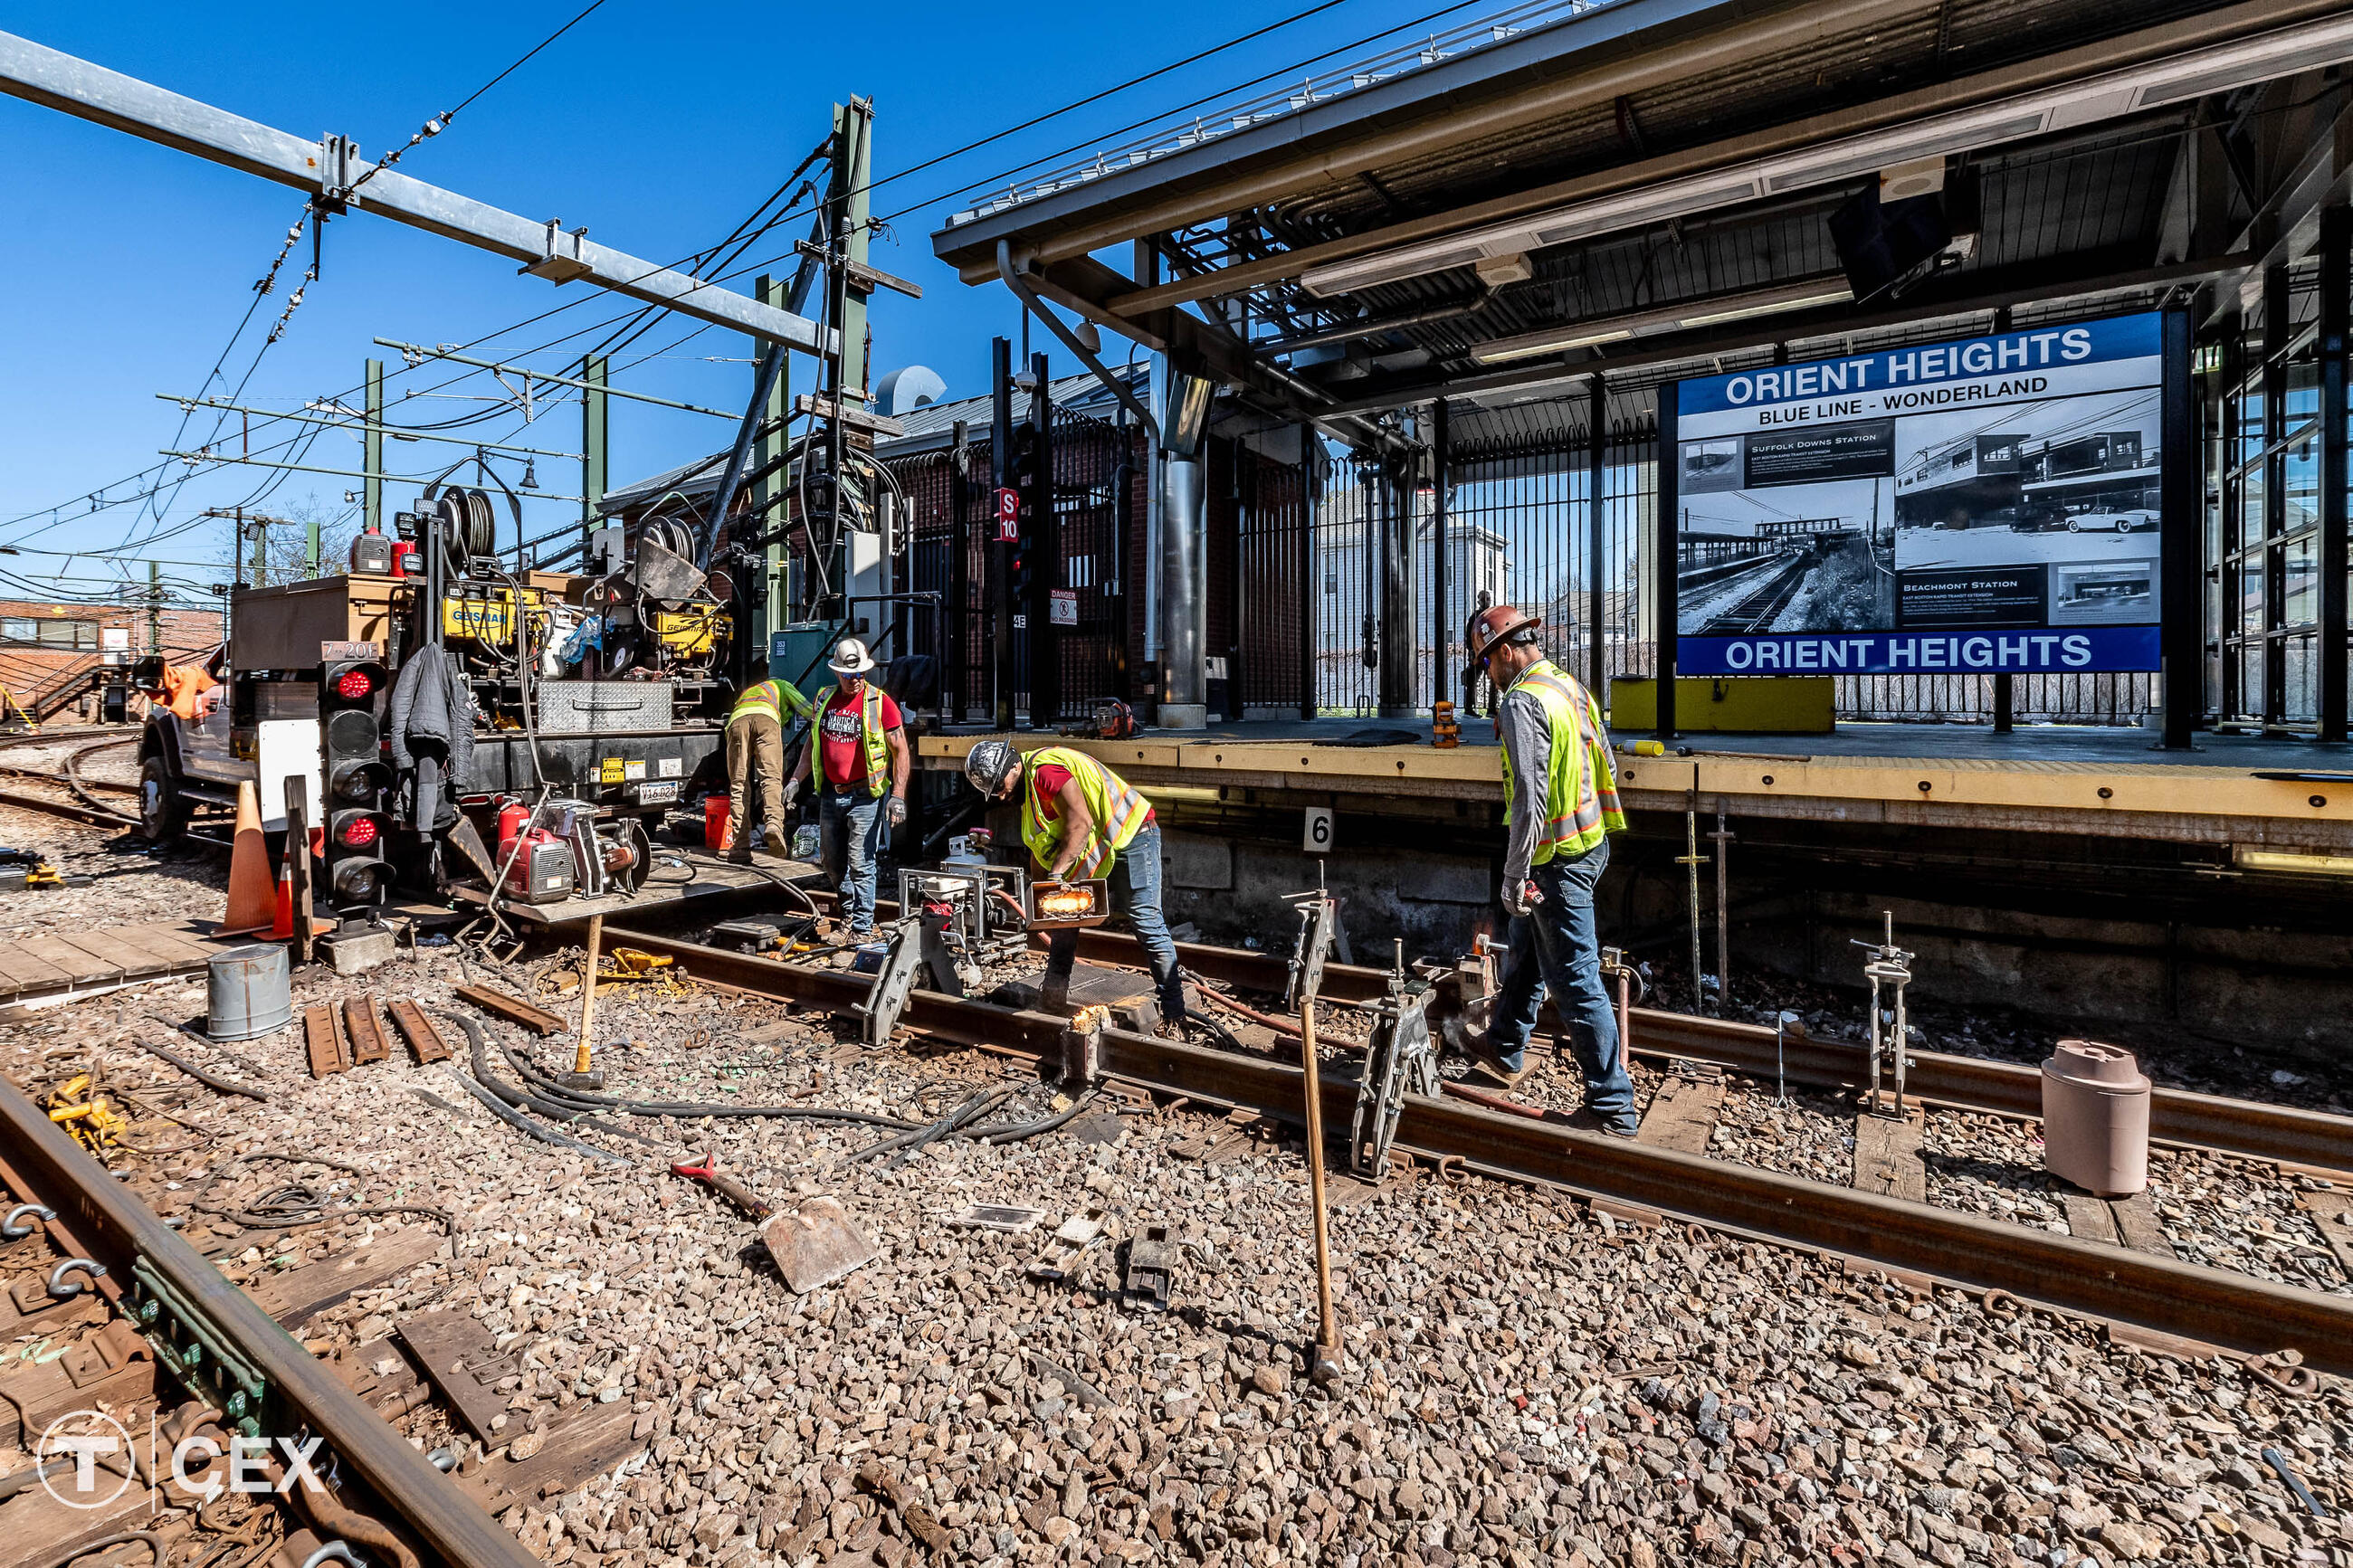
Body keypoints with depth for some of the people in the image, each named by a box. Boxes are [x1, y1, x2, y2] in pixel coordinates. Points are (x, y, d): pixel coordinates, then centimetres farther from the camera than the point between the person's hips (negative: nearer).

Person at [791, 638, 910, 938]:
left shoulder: (880, 702, -9)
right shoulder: (825, 699, 8)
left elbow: (901, 750, -9)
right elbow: (812, 744, 19)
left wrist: (897, 796, -15)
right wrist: (796, 780, 11)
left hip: (864, 797, -6)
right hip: (831, 794, 6)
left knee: (860, 865, -6)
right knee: (831, 860, 16)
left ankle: (862, 928, 4)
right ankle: (849, 909, 38)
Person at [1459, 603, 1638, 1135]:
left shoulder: (1522, 703, -19)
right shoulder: (1570, 687, 11)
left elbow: (1528, 797, -24)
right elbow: (1604, 766, 17)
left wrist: (1514, 877, -19)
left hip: (1558, 859, -10)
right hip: (1590, 842, 10)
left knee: (1575, 980, -2)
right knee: (1525, 947, 25)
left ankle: (1612, 1105, 8)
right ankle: (1505, 1051, 42)